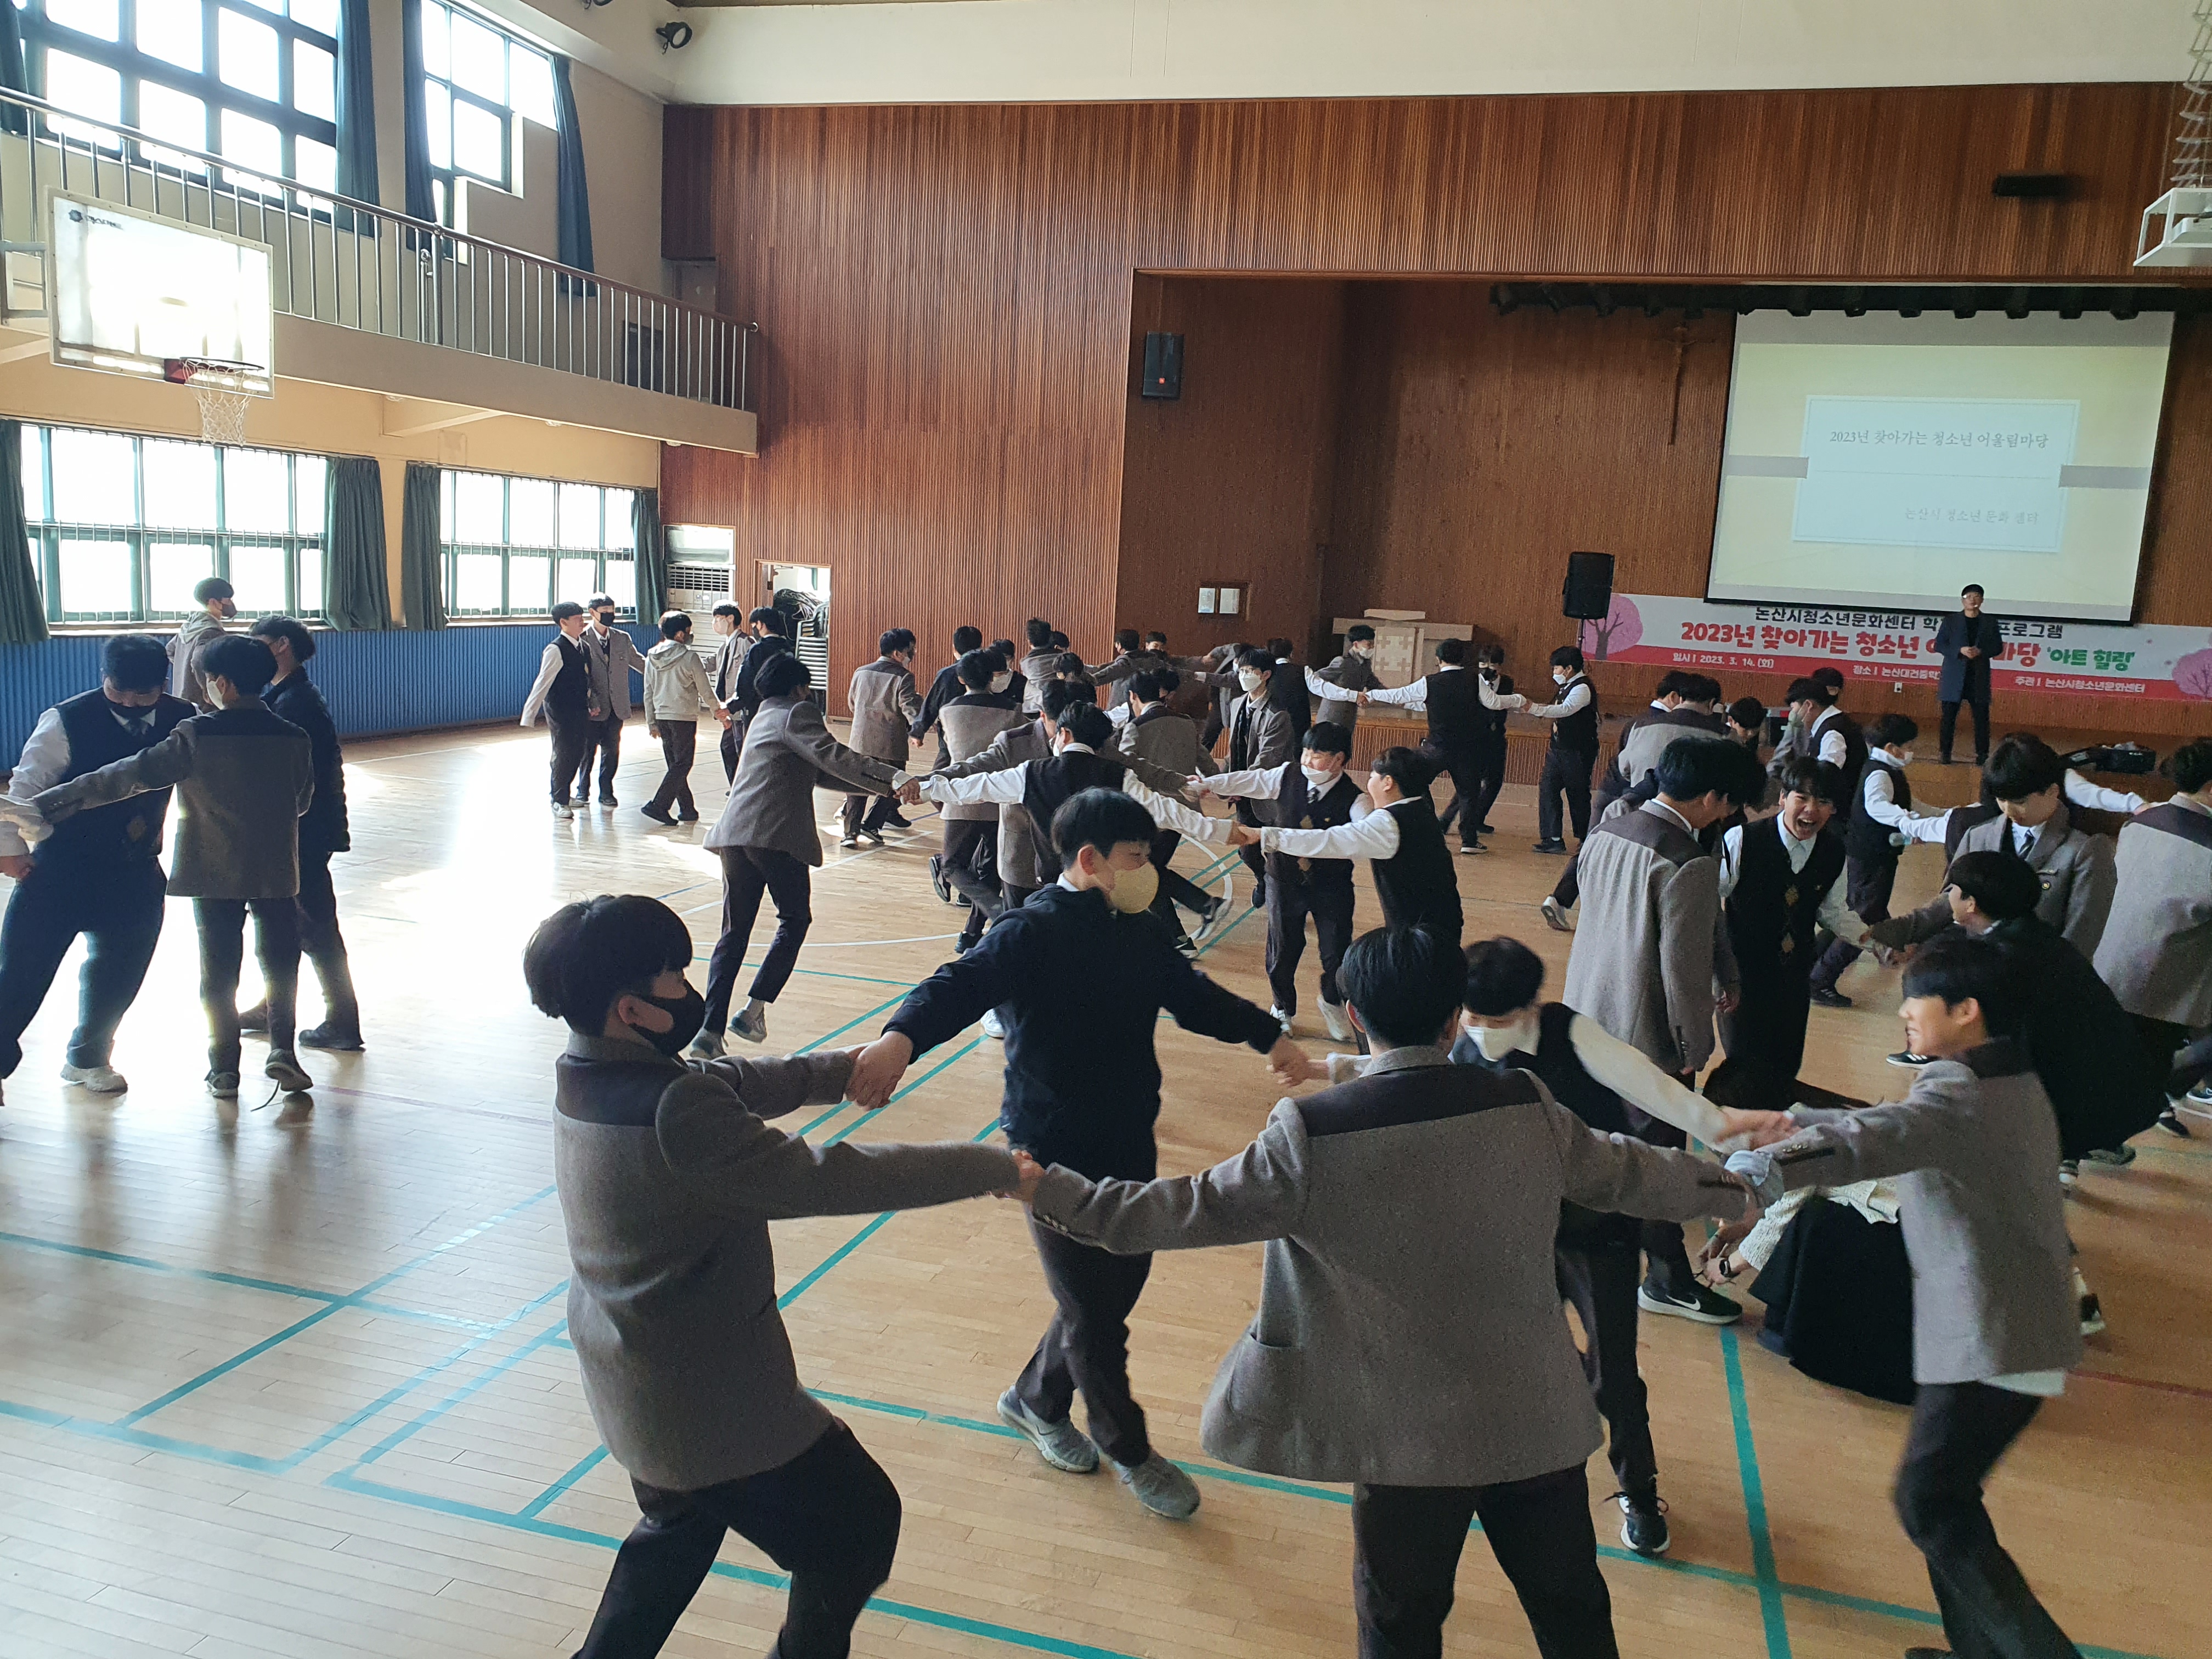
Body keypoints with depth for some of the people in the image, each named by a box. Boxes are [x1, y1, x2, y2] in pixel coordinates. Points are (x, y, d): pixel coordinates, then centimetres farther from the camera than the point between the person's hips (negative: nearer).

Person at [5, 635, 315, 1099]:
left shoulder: (197, 736, -13)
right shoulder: (293, 738, -5)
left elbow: (130, 776, -17)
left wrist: (45, 806, -16)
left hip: (214, 872, -1)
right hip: (277, 871, 1)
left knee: (219, 971, 9)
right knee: (281, 963, 13)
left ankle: (224, 1069, 14)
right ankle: (282, 1049, 0)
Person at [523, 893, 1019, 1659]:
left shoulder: (586, 1075, -5)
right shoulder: (676, 1112, -33)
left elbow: (731, 1084, 5)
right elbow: (825, 1179, -32)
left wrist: (836, 1070, -7)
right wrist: (991, 1167, -24)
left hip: (625, 1380, 9)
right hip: (710, 1402, -9)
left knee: (681, 1522, 36)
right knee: (858, 1524, 15)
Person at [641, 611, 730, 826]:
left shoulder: (652, 657, 5)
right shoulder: (690, 657, -12)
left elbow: (648, 693, 9)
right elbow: (706, 691, -6)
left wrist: (652, 723, 16)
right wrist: (720, 713, 9)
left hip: (662, 717, 6)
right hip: (684, 718, -6)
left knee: (675, 764, 14)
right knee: (682, 765, -2)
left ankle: (687, 809, 18)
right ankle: (658, 806, -12)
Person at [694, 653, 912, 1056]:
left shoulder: (762, 719, 28)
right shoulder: (796, 713, 1)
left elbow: (817, 771, 28)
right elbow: (833, 758, -17)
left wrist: (885, 784, 27)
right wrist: (893, 777, -25)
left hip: (734, 834, 7)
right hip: (775, 837, -7)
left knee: (735, 932, 9)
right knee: (795, 920, 10)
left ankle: (710, 1030, 1)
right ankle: (753, 1011, 1)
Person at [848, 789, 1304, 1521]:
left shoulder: (1140, 934, 3)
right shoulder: (1035, 933, -20)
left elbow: (1193, 995, 18)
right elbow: (962, 985, -35)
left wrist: (1269, 1036, 17)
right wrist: (901, 1037, -53)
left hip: (1130, 1145, 8)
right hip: (1058, 1156, -8)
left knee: (1120, 1284, 19)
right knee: (1095, 1313, 6)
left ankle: (1036, 1399, 44)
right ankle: (1127, 1449, 32)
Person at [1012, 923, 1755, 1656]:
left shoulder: (1312, 1136, -19)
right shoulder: (1527, 1108, -8)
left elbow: (1195, 1208, -12)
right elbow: (1622, 1172, 7)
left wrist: (1055, 1194, -1)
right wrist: (1725, 1187, 28)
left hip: (1410, 1433, -2)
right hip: (1536, 1416, 2)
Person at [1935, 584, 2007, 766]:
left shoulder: (1990, 622, 10)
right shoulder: (1951, 620, 5)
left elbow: (1998, 647, 9)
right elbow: (1939, 645, 1)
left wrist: (1981, 651, -11)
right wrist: (1960, 651, -14)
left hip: (1979, 677, 1)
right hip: (1954, 676, -1)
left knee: (1981, 716, 1)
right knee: (1949, 716, -1)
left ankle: (1982, 754, 7)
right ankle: (1945, 753, 5)